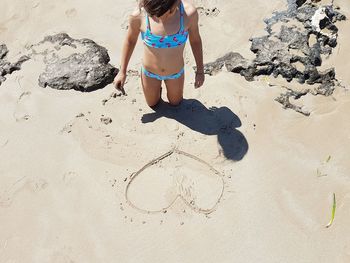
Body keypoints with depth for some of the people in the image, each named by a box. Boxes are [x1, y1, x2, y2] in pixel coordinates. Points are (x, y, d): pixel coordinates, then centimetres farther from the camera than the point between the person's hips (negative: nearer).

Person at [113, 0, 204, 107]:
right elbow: (130, 40, -10)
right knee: (152, 103, 27)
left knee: (175, 102, 29)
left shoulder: (189, 12, -32)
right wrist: (122, 72, -1)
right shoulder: (138, 15, -31)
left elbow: (195, 40, -12)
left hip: (175, 73, 1)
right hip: (149, 72, 0)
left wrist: (200, 70, 0)